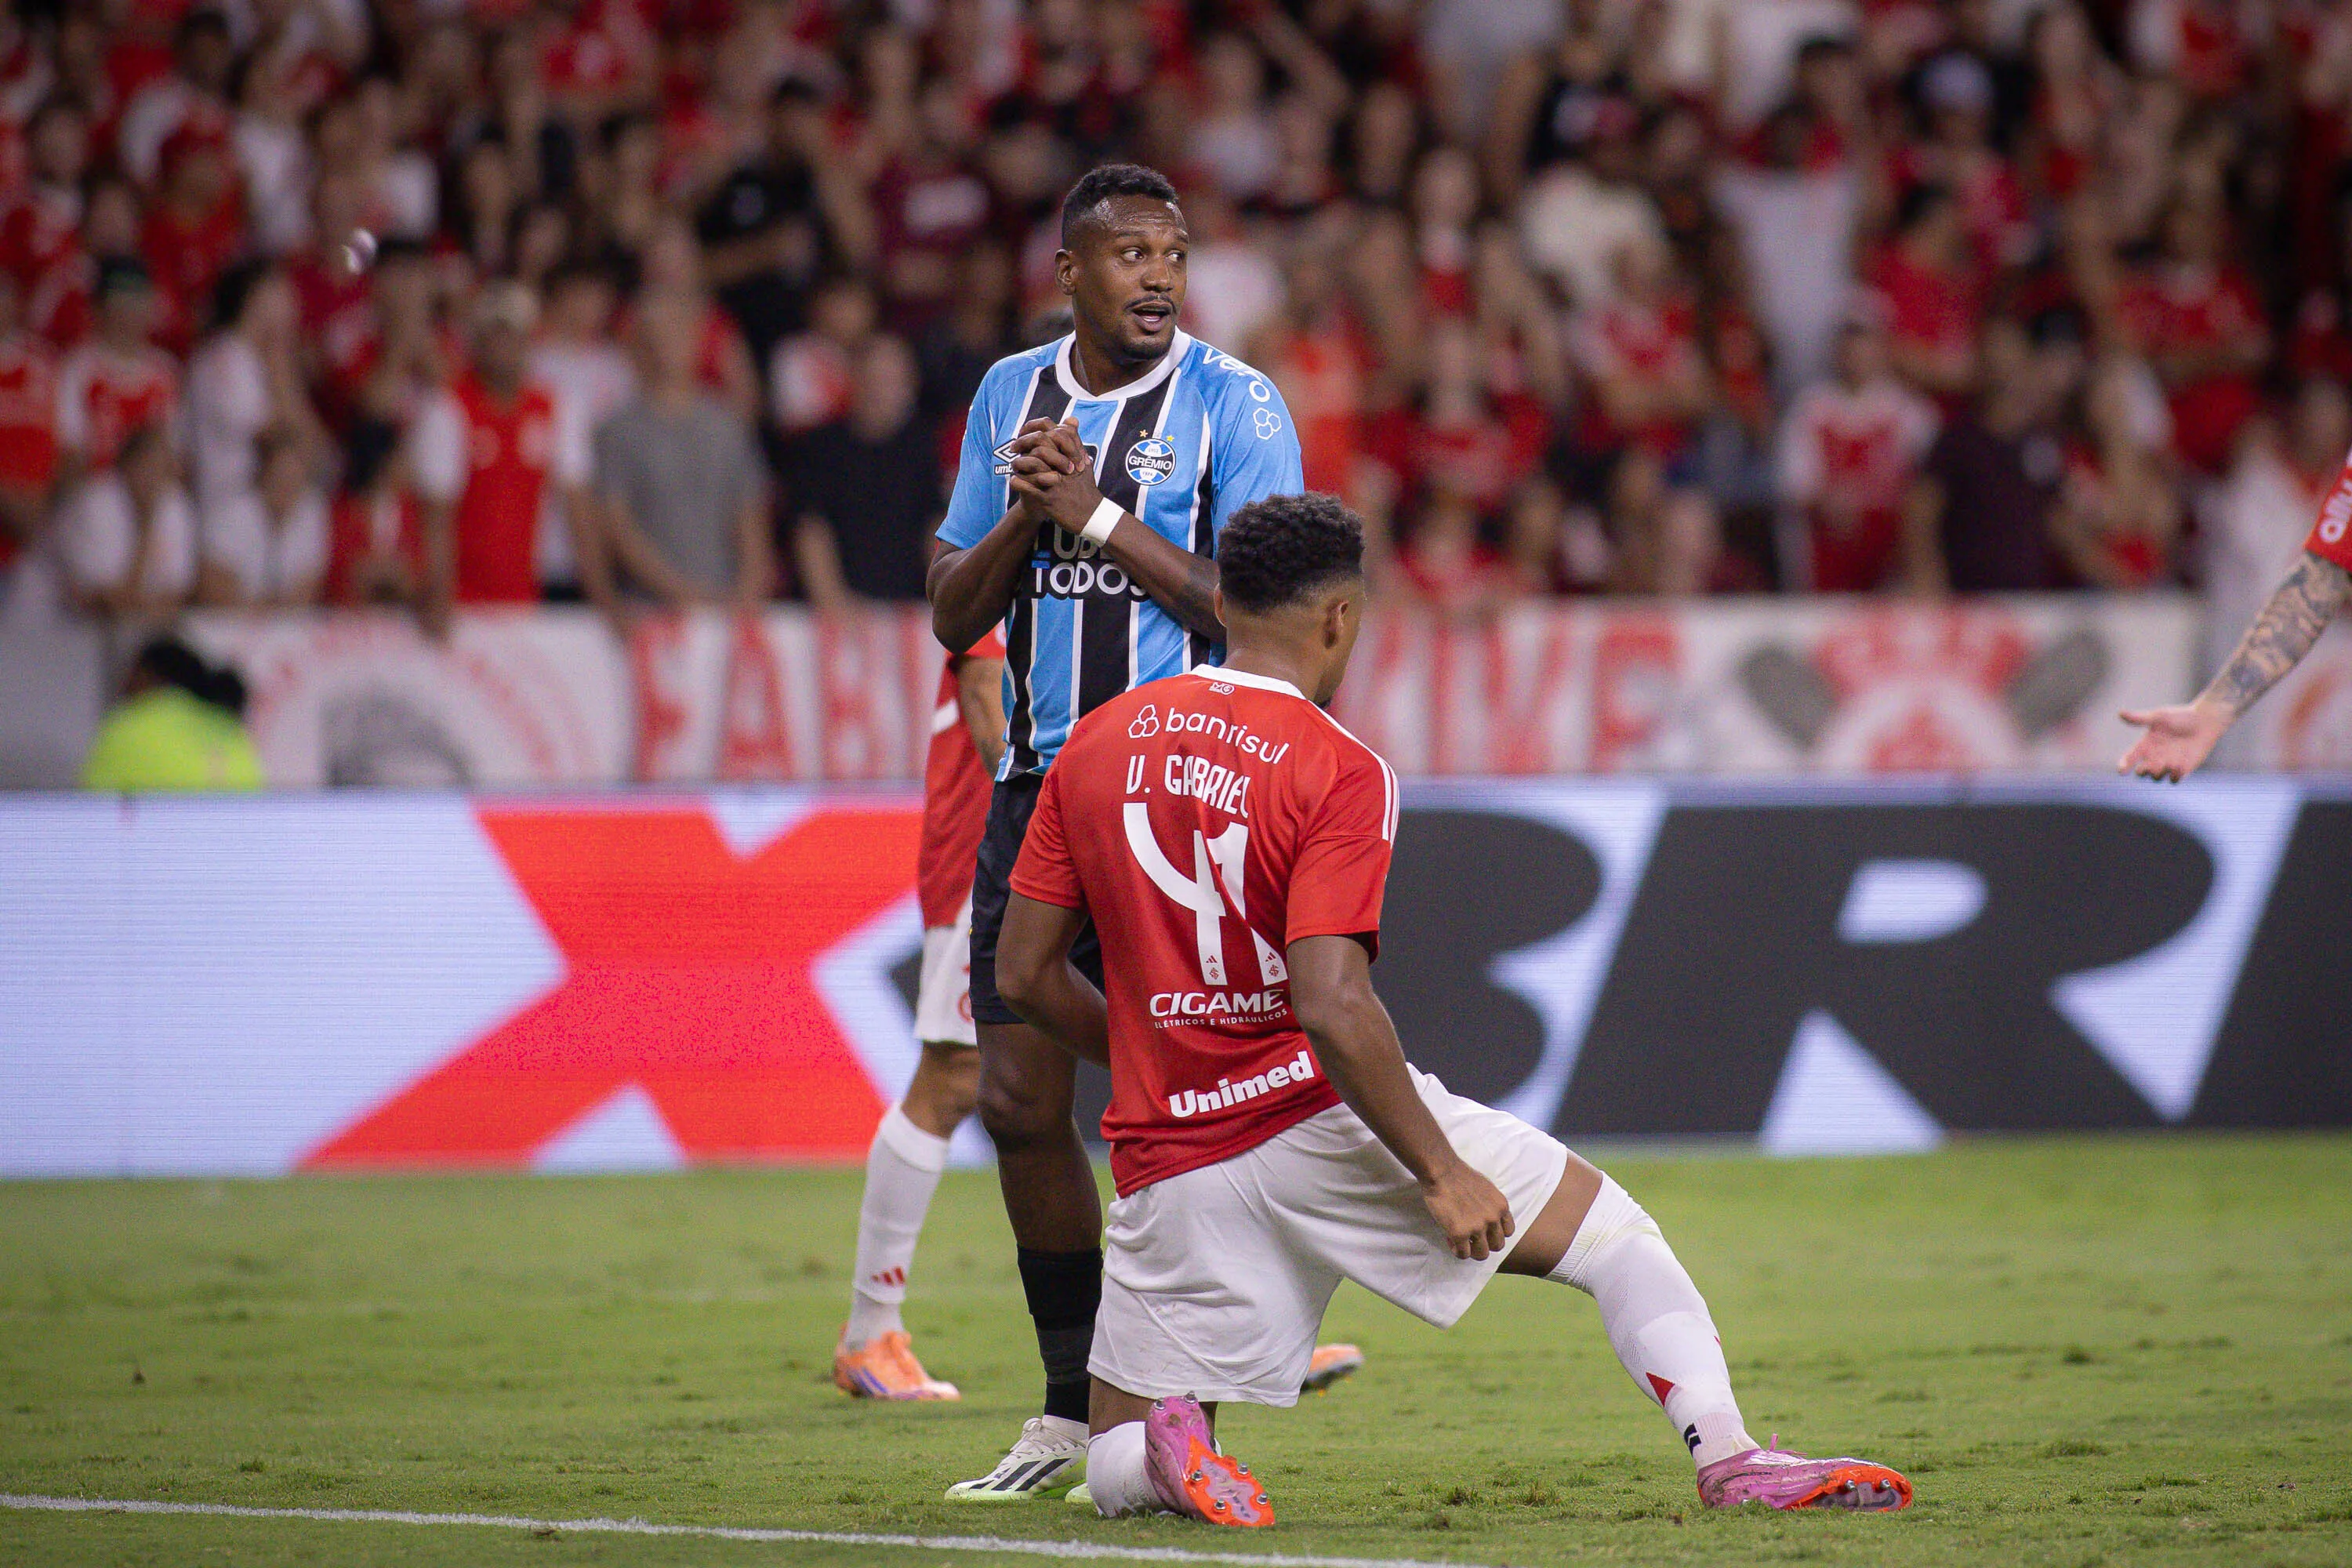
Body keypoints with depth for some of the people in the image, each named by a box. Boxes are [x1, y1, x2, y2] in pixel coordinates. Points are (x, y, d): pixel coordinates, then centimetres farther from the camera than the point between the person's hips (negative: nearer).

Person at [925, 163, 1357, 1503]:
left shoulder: (1232, 405, -4)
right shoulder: (1010, 396, 12)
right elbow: (953, 613, 12)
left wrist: (1104, 519, -15)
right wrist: (1025, 517, -6)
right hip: (1038, 786, 5)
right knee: (1021, 1100, 3)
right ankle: (1074, 1408, 14)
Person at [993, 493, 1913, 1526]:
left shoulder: (1094, 745, 6)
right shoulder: (1336, 772, -10)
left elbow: (1023, 973, 9)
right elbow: (1331, 1007, -21)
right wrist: (1441, 1174, -13)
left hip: (1164, 1161, 4)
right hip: (1321, 1117, -4)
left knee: (1115, 1469, 18)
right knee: (1616, 1235, 12)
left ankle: (1172, 1444, -17)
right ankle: (1729, 1459, -7)